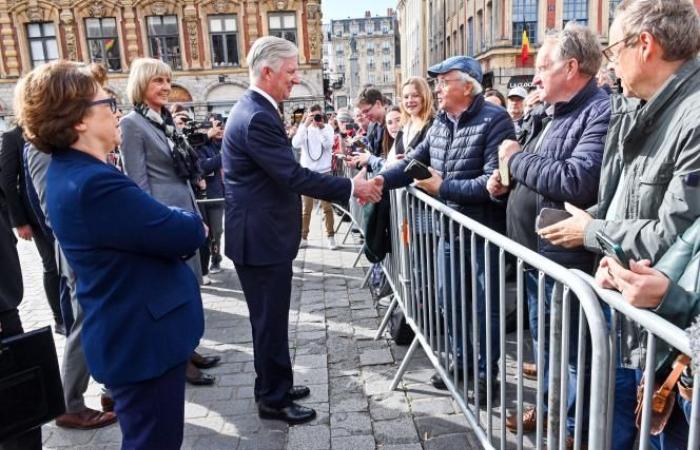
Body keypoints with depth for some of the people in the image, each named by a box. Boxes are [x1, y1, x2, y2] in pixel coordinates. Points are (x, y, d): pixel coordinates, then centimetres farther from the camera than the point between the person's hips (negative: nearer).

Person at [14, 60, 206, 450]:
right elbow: (182, 234, -26)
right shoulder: (94, 183, -29)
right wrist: (194, 224, -4)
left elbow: (147, 220, 7)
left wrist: (179, 224, -11)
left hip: (131, 332, 10)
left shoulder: (72, 171, 6)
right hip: (144, 338, -10)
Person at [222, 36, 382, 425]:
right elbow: (293, 175, -25)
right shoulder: (257, 117, -22)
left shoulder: (254, 109, 12)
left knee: (270, 318, 20)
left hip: (262, 232, 11)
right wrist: (351, 187, -17)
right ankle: (274, 399, 21)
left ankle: (274, 387, 36)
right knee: (271, 321, 3)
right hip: (262, 237, -11)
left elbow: (284, 173, 16)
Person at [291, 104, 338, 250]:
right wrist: (305, 125, -17)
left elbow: (328, 144, -15)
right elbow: (295, 144, -14)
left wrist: (320, 127, -18)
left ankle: (330, 237, 10)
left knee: (327, 206, 3)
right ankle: (303, 237, 14)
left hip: (324, 172, -1)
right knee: (306, 208, 7)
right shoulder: (304, 128, 2)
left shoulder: (328, 128, 1)